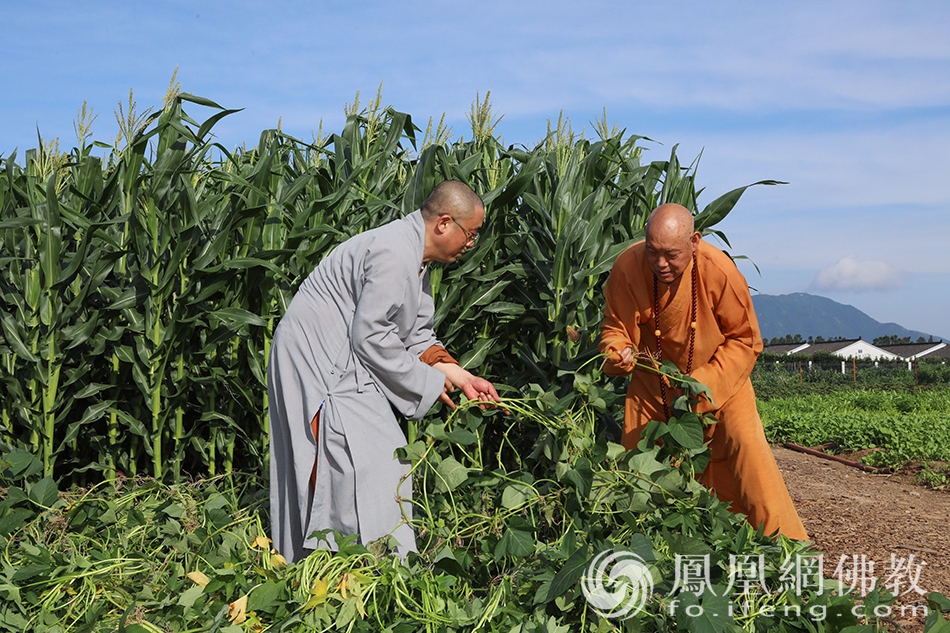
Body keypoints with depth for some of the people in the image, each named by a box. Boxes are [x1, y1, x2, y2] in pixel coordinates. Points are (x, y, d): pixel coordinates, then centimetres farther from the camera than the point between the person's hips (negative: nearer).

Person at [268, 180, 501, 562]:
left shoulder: (415, 258, 12)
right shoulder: (394, 254, -22)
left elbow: (416, 334, 15)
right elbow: (371, 336, -23)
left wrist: (460, 377, 5)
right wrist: (427, 382, -13)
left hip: (337, 363, 11)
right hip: (318, 363, -11)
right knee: (374, 462, -13)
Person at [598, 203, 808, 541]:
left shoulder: (719, 270, -26)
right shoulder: (627, 267, -22)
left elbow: (744, 340, -15)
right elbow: (615, 327, -7)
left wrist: (703, 386, -25)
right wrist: (620, 353, -30)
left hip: (721, 382, -2)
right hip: (652, 384, 2)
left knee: (749, 457, -14)